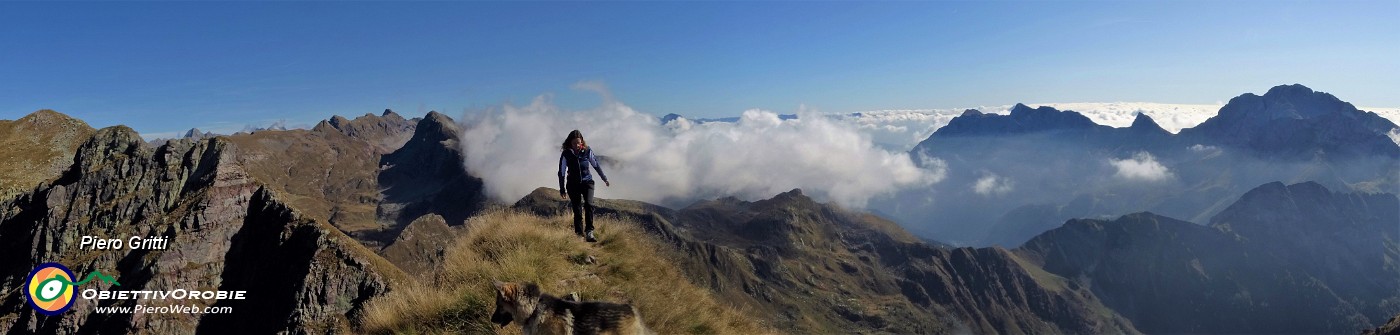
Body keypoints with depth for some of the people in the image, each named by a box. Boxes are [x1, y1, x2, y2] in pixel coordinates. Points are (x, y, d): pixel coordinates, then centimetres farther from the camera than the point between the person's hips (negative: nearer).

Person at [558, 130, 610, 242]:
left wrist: (605, 179, 15)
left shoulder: (587, 151, -6)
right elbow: (562, 172, 0)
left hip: (587, 182, 0)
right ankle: (579, 234, 8)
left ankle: (589, 232, -21)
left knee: (588, 204, -20)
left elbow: (596, 165, 7)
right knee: (577, 210, -3)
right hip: (573, 184, 0)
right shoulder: (566, 154, -8)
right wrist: (562, 189, 3)